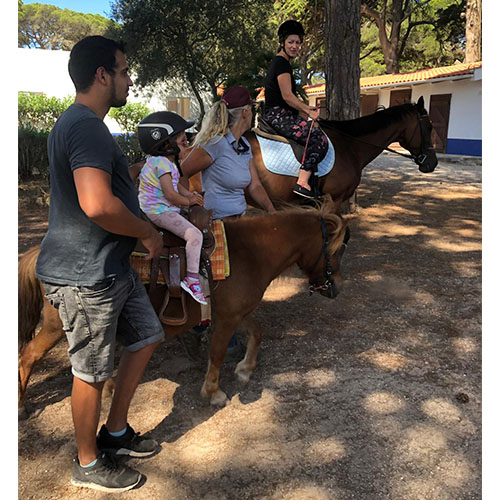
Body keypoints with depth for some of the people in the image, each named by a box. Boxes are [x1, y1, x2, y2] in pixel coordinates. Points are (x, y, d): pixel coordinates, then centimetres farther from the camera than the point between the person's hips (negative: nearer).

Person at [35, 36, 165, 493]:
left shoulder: (77, 124, 15)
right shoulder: (86, 127, -21)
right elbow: (99, 205, -35)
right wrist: (148, 232, -18)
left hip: (109, 266, 10)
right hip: (84, 277, -10)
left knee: (147, 336, 19)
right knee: (93, 371, 6)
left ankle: (115, 432, 35)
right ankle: (88, 465, 29)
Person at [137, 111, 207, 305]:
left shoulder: (167, 161, 14)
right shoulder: (162, 163, -19)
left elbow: (176, 184, 23)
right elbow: (170, 194, -22)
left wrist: (190, 195, 6)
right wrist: (189, 201, -5)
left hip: (163, 208, 11)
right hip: (158, 211, -11)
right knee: (194, 234, -24)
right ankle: (192, 279, -23)